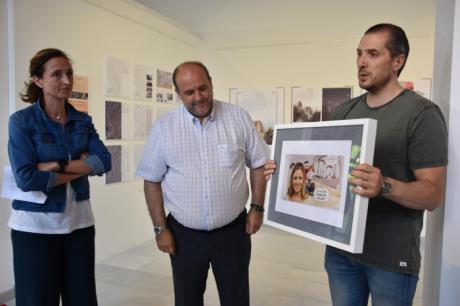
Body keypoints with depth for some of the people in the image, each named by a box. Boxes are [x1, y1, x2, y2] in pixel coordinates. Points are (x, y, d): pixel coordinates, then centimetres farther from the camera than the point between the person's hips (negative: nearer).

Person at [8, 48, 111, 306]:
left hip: (79, 221, 4)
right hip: (35, 225, -4)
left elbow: (104, 161, -9)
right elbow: (26, 179, -19)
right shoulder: (21, 121, -9)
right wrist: (82, 169, -13)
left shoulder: (83, 120, 4)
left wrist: (56, 165, -18)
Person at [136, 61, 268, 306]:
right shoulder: (164, 127, -5)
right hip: (184, 234, 1)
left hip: (232, 230, 0)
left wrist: (257, 208, -2)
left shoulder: (238, 118, -4)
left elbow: (258, 165, 3)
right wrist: (160, 228, -2)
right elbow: (152, 181, 0)